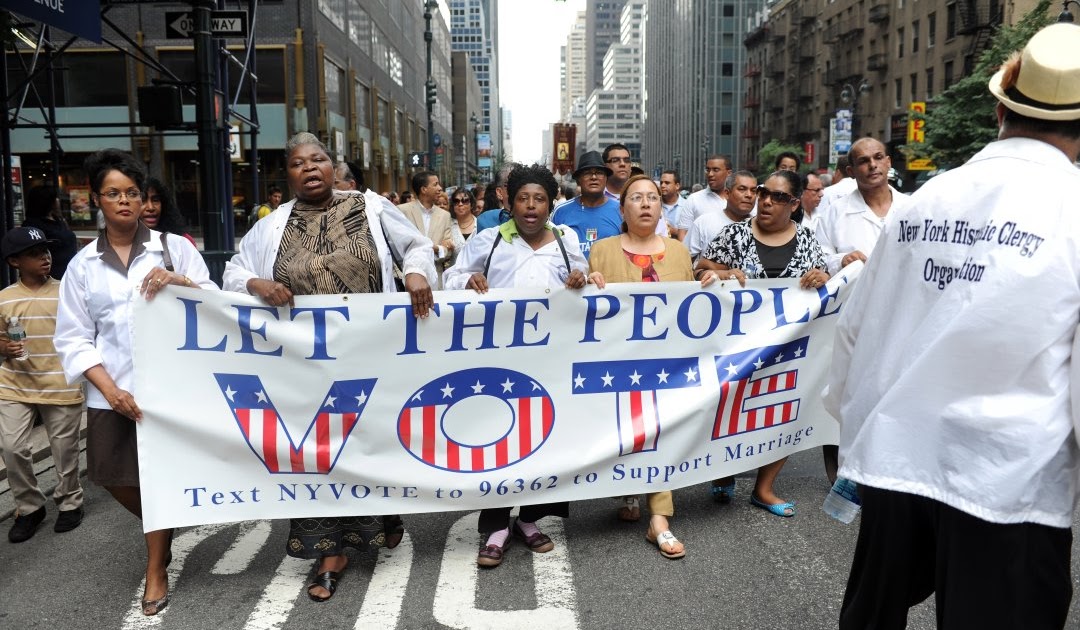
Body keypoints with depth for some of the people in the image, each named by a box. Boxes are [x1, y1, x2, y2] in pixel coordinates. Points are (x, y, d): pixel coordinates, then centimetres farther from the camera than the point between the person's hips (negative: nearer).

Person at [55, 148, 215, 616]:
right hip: (114, 391, 3)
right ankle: (163, 531, 39)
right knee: (116, 479, 9)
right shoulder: (82, 264, 8)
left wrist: (180, 282, -21)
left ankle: (155, 568, 23)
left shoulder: (174, 246, 4)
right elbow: (74, 338, 4)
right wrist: (109, 388, -10)